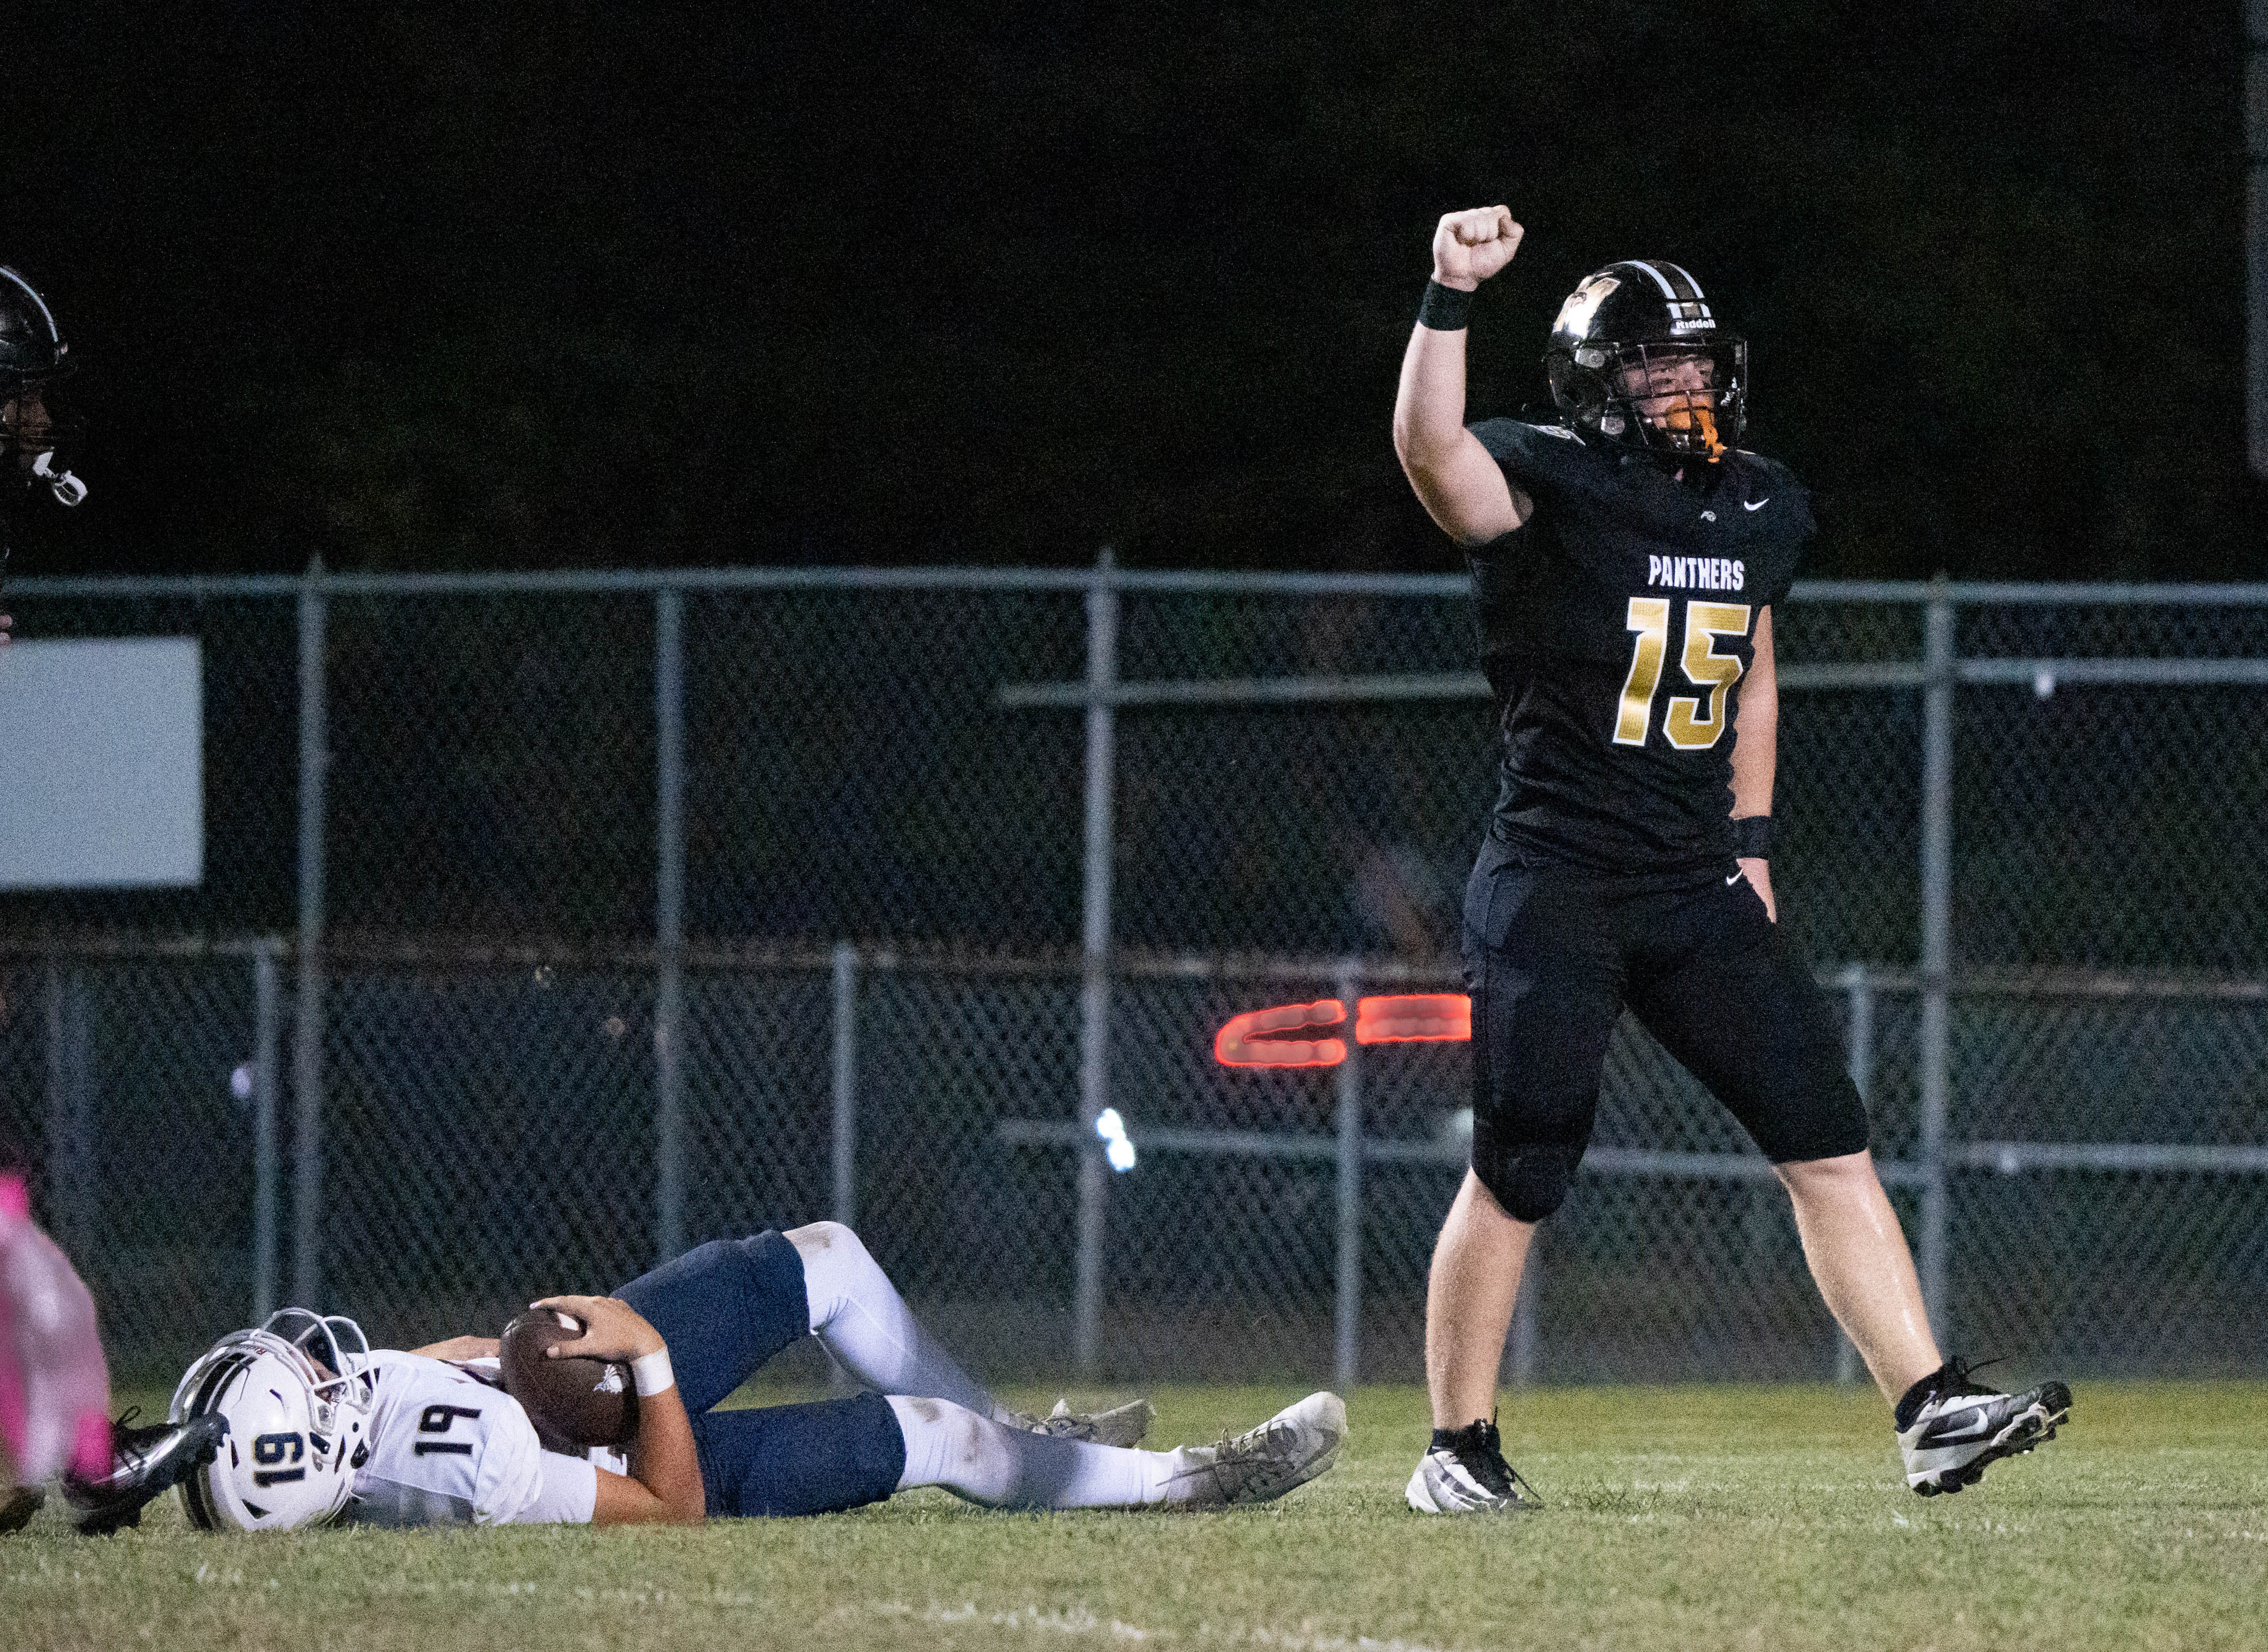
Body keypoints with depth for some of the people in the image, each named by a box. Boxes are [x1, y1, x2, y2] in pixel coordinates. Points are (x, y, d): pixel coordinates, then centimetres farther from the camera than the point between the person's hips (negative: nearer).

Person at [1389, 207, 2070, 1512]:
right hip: (1554, 889, -6)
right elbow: (1431, 447, -31)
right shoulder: (1550, 488, -9)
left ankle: (1933, 1409, -1)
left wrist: (1751, 841, 15)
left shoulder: (1762, 507, 10)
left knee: (1831, 1145, -1)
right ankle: (1459, 1449, 9)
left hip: (1699, 891, 6)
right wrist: (1453, 297, -41)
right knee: (1518, 1180, -4)